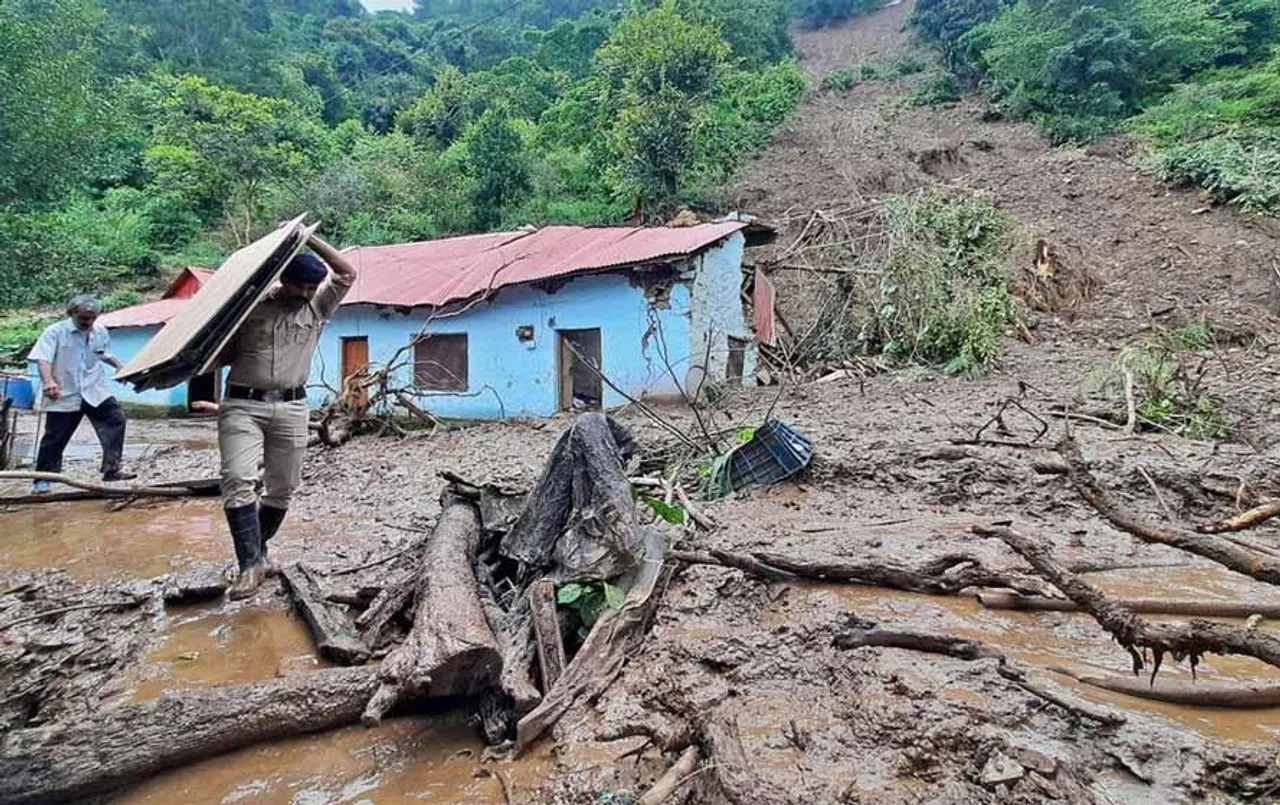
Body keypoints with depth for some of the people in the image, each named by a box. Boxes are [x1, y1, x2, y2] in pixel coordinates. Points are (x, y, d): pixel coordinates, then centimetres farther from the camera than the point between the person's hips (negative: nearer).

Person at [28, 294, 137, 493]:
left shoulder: (100, 332, 6)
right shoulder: (55, 332, -10)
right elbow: (43, 359, -22)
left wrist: (119, 366, 19)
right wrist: (49, 381, -37)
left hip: (95, 392, 4)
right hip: (64, 395, -4)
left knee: (115, 420, -10)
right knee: (55, 437, 3)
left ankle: (111, 469, -5)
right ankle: (42, 480, 17)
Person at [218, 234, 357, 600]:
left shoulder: (318, 308, 10)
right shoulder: (250, 307, 5)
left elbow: (347, 273, 1)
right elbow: (225, 354, 9)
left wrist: (309, 239, -2)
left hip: (291, 408, 3)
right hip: (242, 405, -2)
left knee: (282, 488, 9)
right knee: (238, 480, -17)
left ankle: (258, 550, 28)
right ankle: (250, 564, -16)